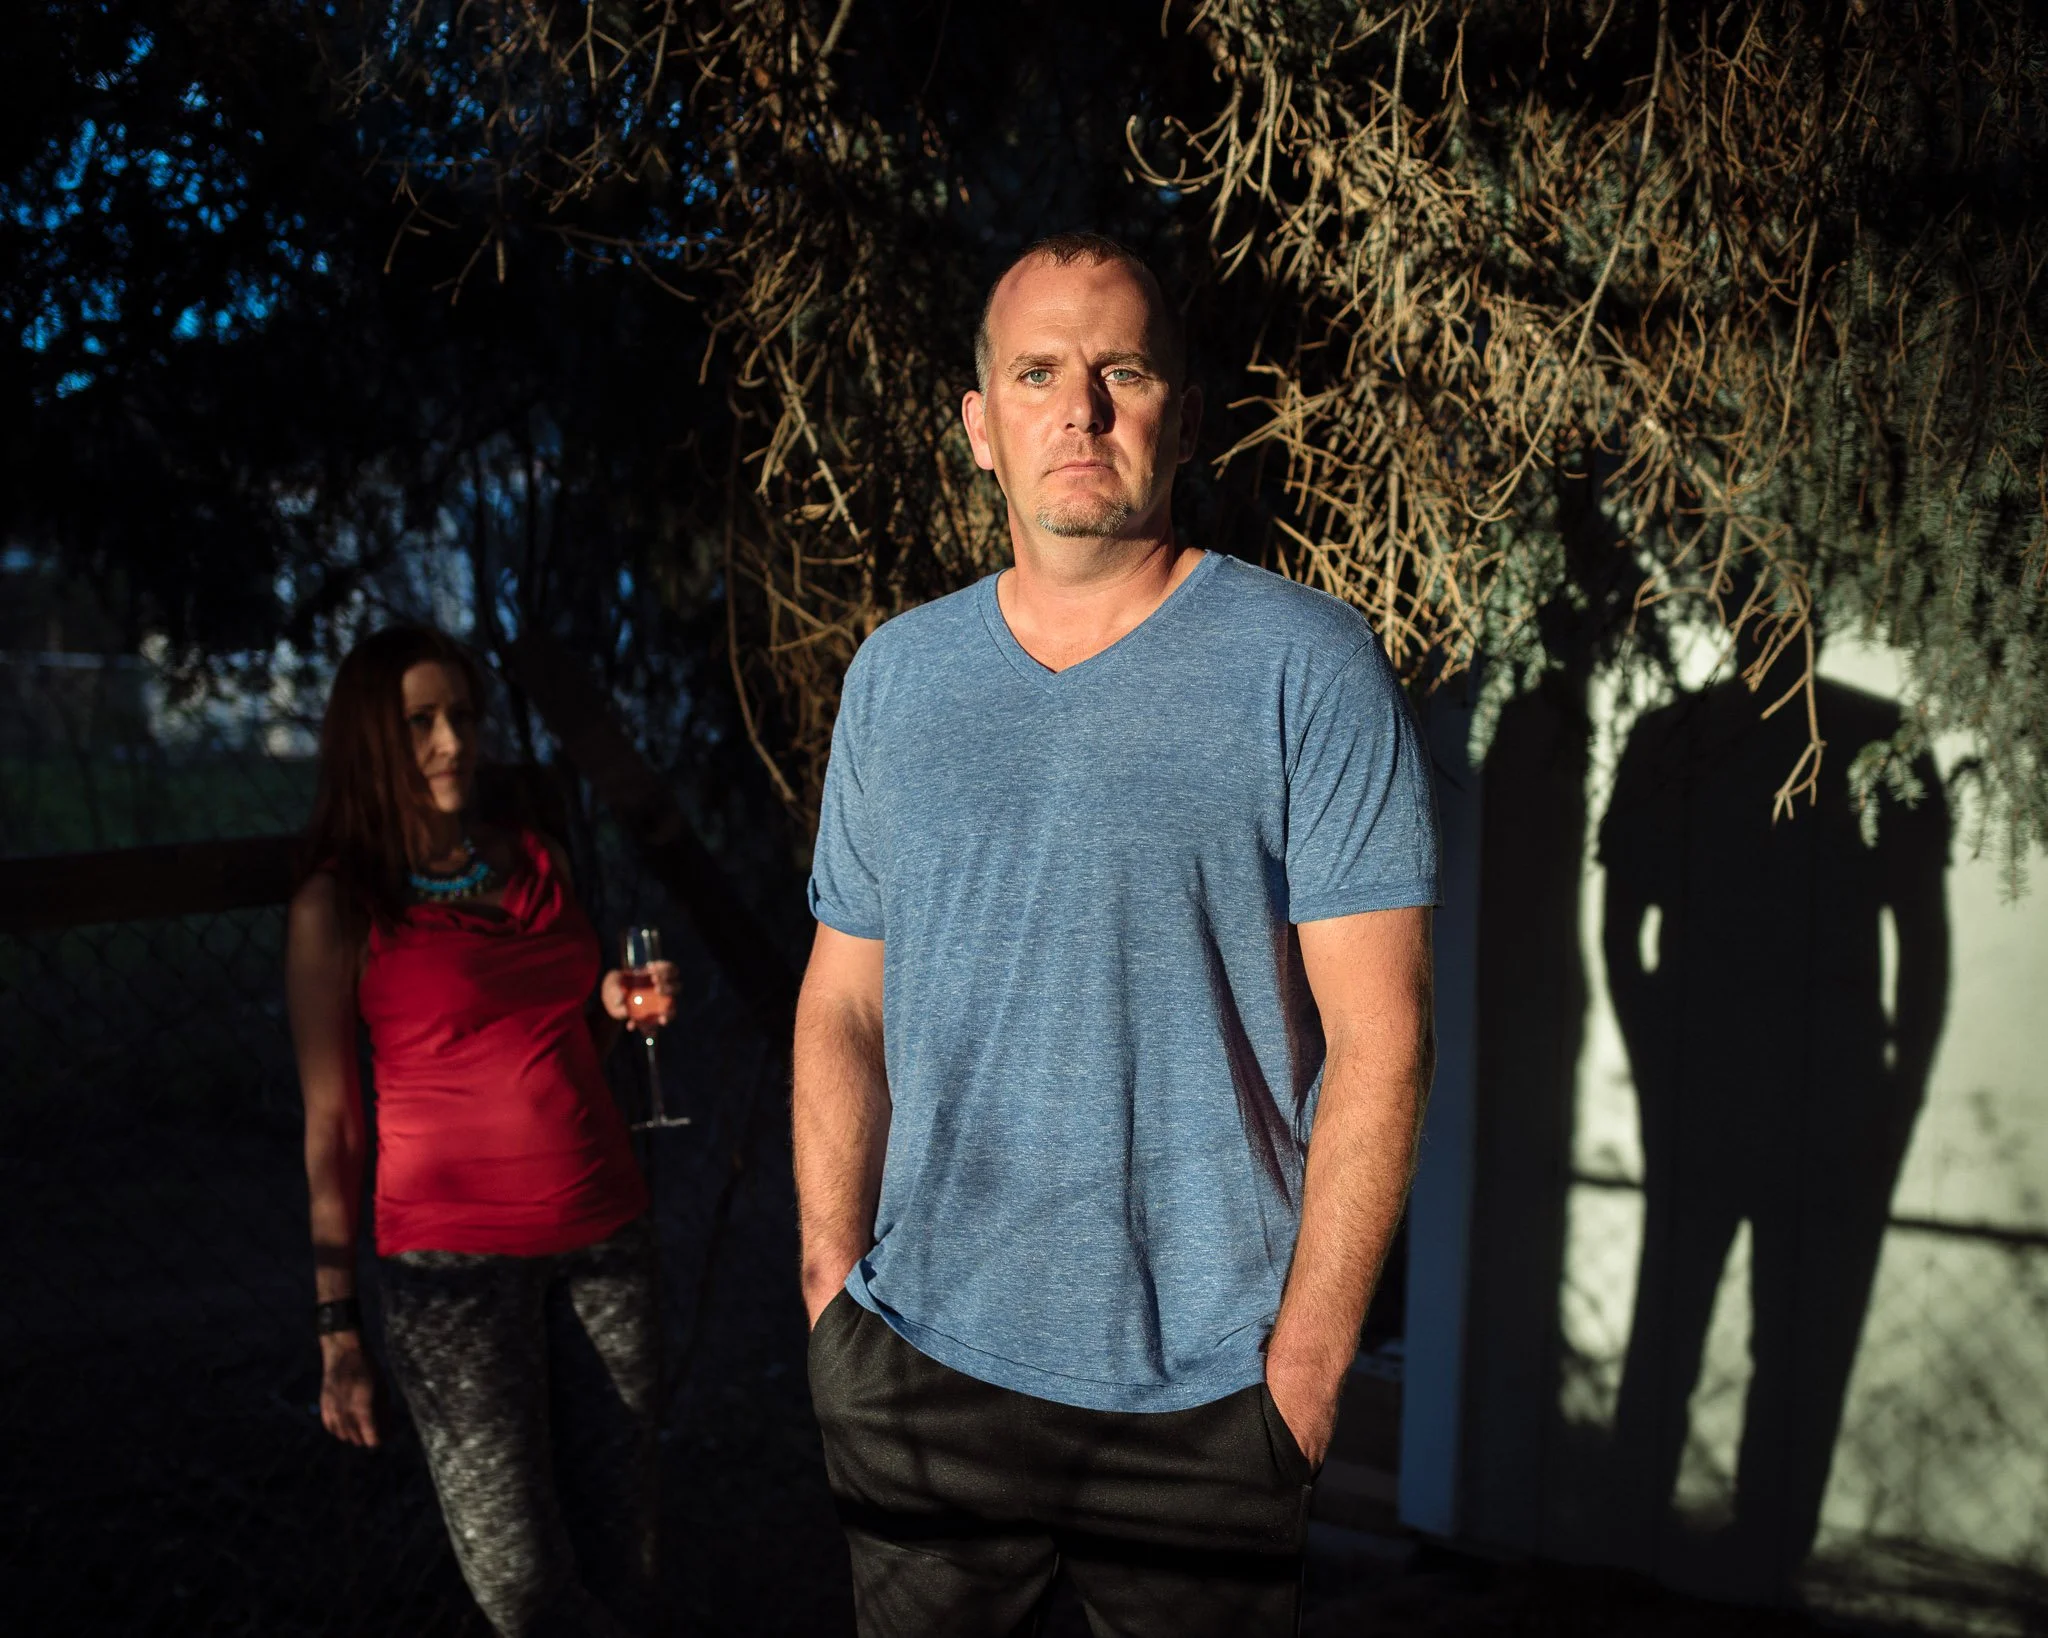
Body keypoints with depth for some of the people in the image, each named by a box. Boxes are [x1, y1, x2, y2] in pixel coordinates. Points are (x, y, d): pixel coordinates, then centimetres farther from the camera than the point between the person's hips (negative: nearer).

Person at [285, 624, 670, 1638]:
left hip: (604, 1235, 4)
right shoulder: (340, 905, -2)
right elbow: (330, 1123, -3)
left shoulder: (539, 865, 11)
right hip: (454, 1252, -4)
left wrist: (618, 1011, 1)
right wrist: (337, 1327, -5)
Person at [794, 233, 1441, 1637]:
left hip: (1202, 1389, -3)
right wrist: (834, 1286, 2)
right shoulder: (896, 676, 6)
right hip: (920, 1365, 4)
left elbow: (1379, 1038, -9)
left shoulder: (1310, 666, -7)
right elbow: (844, 1004, 9)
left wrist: (1307, 1360, -11)